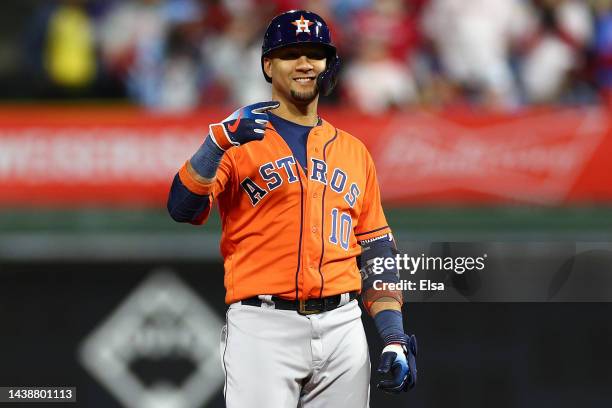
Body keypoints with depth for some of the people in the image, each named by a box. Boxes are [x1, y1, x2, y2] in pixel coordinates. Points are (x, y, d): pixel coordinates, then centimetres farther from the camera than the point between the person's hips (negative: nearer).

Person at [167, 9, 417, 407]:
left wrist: (394, 338, 7)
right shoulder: (241, 141, 5)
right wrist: (220, 141, -25)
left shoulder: (354, 151, 18)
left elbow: (375, 248, 17)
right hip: (263, 328, -4)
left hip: (343, 326, 4)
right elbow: (182, 208, -10)